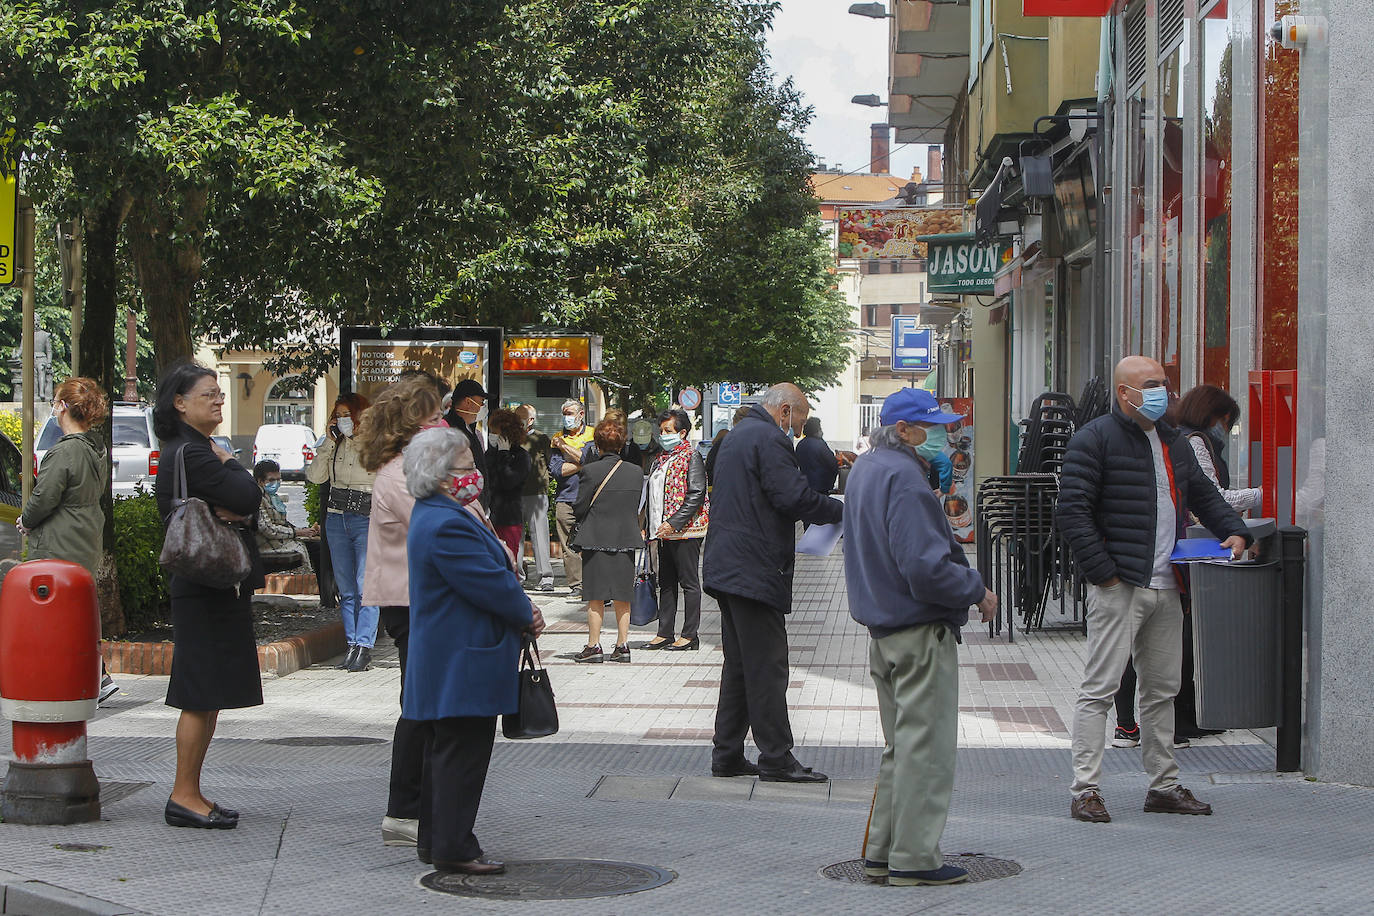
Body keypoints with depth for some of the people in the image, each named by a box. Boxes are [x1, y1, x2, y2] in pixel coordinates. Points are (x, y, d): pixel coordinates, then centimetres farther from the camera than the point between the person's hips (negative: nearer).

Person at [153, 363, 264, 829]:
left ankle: (189, 794, 17)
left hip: (215, 585, 11)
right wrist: (229, 463, -3)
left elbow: (246, 504, 13)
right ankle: (185, 796, -1)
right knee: (202, 695, -7)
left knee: (207, 694, 12)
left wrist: (235, 511, -10)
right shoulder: (190, 454, -15)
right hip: (206, 589, -10)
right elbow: (249, 497, -21)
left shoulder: (193, 451, 18)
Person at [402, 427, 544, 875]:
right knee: (463, 750, -5)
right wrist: (527, 615, -6)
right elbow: (491, 584, -22)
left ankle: (434, 841, 25)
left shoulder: (434, 515, 14)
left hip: (445, 664, 11)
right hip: (463, 665, -11)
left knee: (447, 750, 17)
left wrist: (520, 607, 4)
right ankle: (454, 848, 1)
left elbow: (493, 571, 18)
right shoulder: (447, 526, -22)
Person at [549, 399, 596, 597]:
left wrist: (564, 446, -4)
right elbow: (555, 470, 1)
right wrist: (582, 463, -6)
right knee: (569, 547, -1)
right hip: (565, 500, 2)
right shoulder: (557, 438, 14)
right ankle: (577, 585, 4)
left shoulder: (592, 435, 7)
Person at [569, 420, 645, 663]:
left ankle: (593, 645, 4)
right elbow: (635, 508, 8)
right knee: (622, 597, 10)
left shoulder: (590, 471, -13)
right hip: (626, 539, 4)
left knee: (595, 597, 3)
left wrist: (581, 522, 13)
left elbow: (580, 509, -8)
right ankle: (622, 645, 11)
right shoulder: (636, 472, 0)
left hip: (596, 540, -4)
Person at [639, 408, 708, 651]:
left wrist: (674, 523, -21)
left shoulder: (691, 457, -8)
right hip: (663, 532, 8)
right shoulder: (660, 460, 16)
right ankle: (665, 633, 16)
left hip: (685, 531, -8)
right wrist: (650, 531, 16)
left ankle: (690, 636, 1)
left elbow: (696, 495, -16)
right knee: (666, 583, 11)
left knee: (689, 582, -2)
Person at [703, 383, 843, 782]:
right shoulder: (770, 440, -12)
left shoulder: (736, 436, 20)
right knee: (767, 666, -7)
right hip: (754, 570, -10)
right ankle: (775, 759, -5)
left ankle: (727, 755, 16)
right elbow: (794, 496, -21)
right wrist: (840, 509, -7)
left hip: (725, 566, 10)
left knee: (738, 664, 14)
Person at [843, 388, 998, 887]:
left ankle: (883, 850, 20)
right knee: (925, 743, -3)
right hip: (921, 630, -10)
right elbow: (925, 567, -23)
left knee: (900, 744, 17)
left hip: (882, 628, 10)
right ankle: (914, 858, 0)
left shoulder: (863, 471, 13)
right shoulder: (902, 477, -19)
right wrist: (977, 591, -10)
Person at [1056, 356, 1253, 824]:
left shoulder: (1172, 443, 18)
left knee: (1162, 688, 13)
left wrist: (1233, 531, 13)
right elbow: (1072, 511, -13)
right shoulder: (1095, 439, -8)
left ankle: (1164, 786, 22)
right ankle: (1085, 790, -4)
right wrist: (1101, 571, -17)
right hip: (1118, 588, -8)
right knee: (1100, 688, -7)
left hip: (1165, 590, 8)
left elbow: (1203, 494, 30)